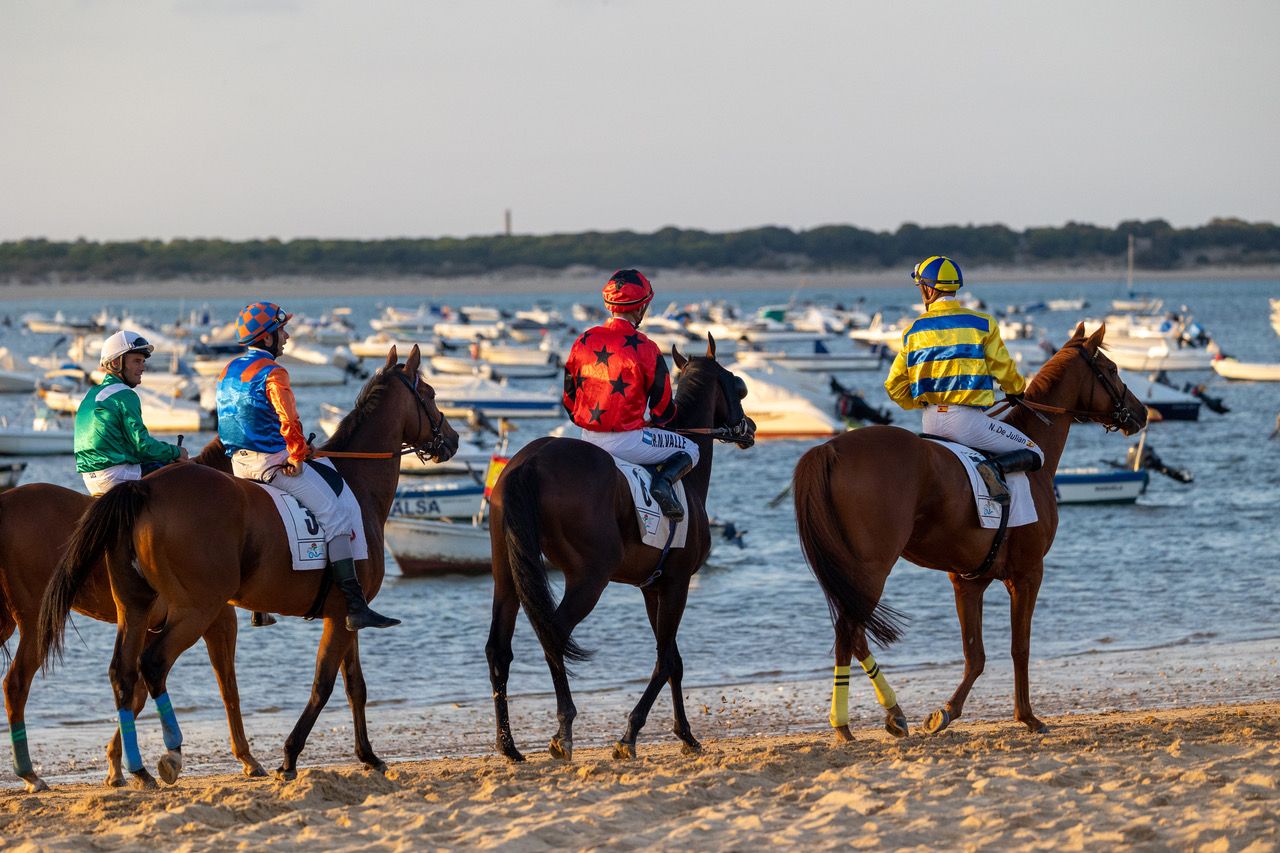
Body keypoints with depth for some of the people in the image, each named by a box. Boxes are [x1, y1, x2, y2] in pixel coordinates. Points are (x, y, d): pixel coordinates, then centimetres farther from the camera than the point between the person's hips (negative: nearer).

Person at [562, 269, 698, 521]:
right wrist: (655, 421, 18)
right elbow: (662, 410, -6)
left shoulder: (583, 341, 1)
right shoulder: (644, 349, -15)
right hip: (626, 440, -6)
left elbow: (569, 399, 9)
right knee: (689, 450, 11)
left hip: (589, 438, 6)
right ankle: (665, 480, -16)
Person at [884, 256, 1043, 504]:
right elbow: (1003, 370, 1)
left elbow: (895, 386, 7)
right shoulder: (982, 324, -3)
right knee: (1034, 454, 4)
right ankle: (996, 468, -25)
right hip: (967, 418, -4)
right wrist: (1017, 390, 24)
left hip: (932, 421, 4)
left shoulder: (913, 332, 6)